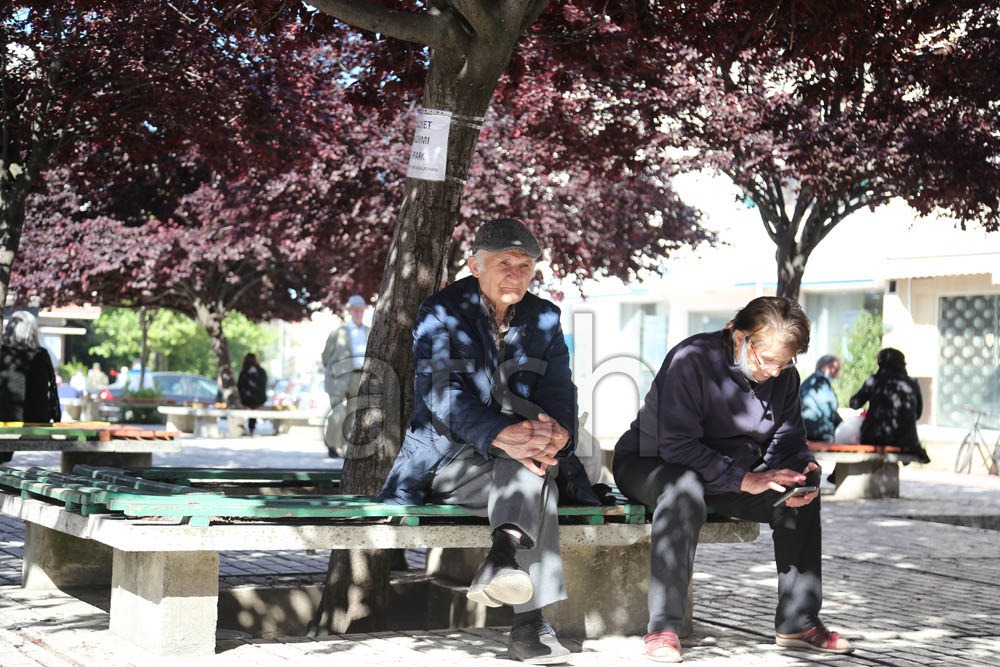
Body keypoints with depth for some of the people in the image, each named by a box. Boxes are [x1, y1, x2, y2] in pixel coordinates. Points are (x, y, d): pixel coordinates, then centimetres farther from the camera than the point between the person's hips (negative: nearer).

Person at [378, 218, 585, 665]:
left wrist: (558, 431, -29)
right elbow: (442, 393, -21)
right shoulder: (441, 313, -6)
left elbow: (559, 392, -2)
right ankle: (528, 623, -44)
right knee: (534, 476, -33)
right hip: (444, 459, -4)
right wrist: (501, 436, -40)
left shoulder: (544, 319, 9)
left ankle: (503, 559, -50)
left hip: (508, 461, 4)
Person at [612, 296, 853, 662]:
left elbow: (788, 443, 1)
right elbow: (676, 445, -31)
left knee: (803, 492, -14)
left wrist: (801, 475, -24)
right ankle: (662, 629, -36)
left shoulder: (783, 375, -4)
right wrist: (745, 480, -38)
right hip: (649, 465, -6)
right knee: (685, 488, -40)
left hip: (733, 476, 6)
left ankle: (798, 622, -4)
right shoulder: (691, 359, -26)